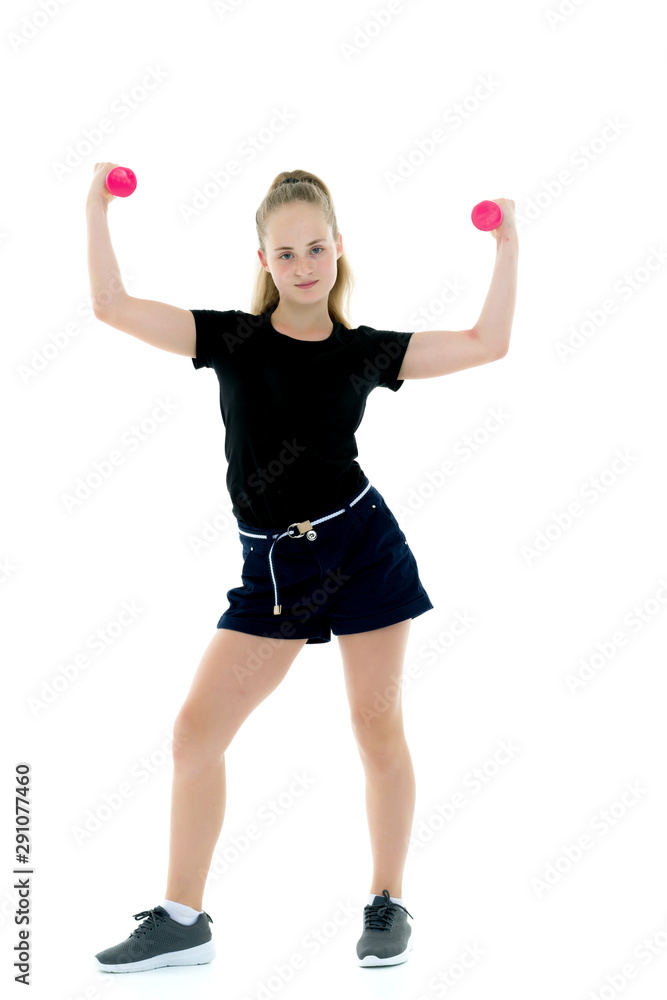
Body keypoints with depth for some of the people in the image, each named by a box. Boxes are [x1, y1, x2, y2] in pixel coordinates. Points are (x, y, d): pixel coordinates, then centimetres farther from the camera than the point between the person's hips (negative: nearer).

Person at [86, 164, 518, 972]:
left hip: (363, 545, -1)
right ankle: (182, 919, 11)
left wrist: (507, 245, 3)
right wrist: (98, 208, -2)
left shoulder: (366, 350, 3)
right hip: (273, 569, 1)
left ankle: (388, 905, 22)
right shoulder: (231, 337, 3)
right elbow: (113, 306, -2)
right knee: (196, 731, -1)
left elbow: (487, 343, 4)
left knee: (377, 728, 6)